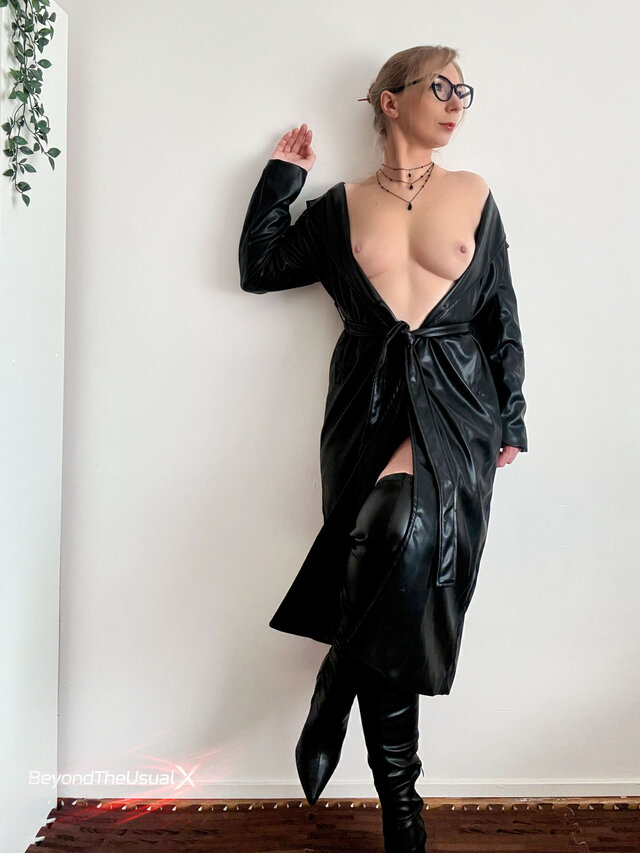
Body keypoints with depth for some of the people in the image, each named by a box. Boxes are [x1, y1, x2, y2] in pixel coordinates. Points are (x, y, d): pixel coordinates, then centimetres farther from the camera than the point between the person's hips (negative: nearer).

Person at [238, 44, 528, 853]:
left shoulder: (474, 195, 13)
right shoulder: (342, 206, 13)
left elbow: (502, 316, 11)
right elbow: (258, 268, 12)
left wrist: (510, 419, 7)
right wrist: (281, 178, 12)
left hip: (455, 401, 1)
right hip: (369, 402, 0)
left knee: (411, 540, -23)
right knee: (397, 575, -8)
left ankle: (333, 695, 5)